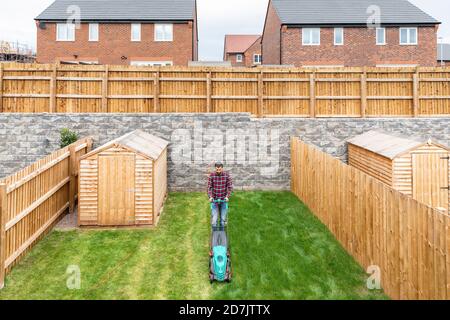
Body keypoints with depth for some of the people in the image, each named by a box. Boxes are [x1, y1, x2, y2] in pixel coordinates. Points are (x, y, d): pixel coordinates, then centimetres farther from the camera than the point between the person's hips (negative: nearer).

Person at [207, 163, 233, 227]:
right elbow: (209, 187, -5)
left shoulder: (227, 175, -8)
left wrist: (227, 196, -17)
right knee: (214, 219, -1)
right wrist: (210, 197, -16)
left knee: (223, 218, 7)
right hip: (214, 200, 0)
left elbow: (230, 187, -6)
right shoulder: (211, 175, -8)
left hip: (223, 200, 0)